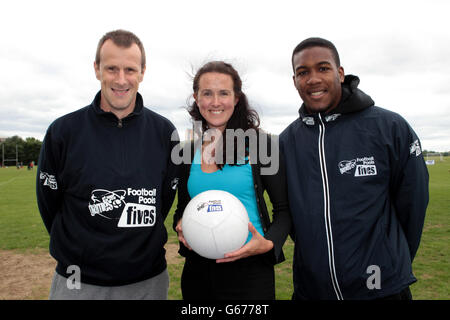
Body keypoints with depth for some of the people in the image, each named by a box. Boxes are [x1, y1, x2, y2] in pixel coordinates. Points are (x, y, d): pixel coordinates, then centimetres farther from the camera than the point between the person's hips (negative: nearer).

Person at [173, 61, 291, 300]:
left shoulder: (260, 144, -7)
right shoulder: (188, 152, 5)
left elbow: (285, 208, -3)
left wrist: (269, 244, -19)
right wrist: (180, 225, -6)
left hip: (249, 270, -4)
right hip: (198, 271, 4)